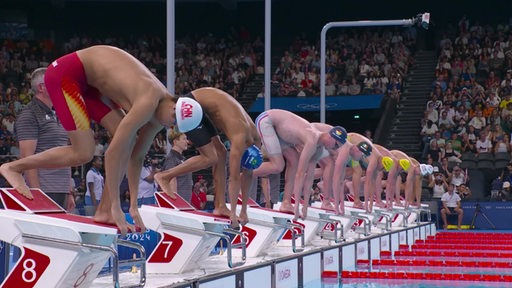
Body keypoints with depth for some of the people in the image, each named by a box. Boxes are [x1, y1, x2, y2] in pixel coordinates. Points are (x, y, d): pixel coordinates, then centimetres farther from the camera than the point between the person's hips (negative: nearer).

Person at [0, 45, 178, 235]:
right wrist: (116, 206, -25)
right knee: (83, 154, -13)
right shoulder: (148, 102, -29)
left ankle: (104, 210, 0)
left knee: (127, 139, -3)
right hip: (64, 73, -9)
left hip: (87, 81, 9)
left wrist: (133, 206, 5)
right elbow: (113, 152, -30)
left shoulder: (158, 108, -2)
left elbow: (137, 156, 8)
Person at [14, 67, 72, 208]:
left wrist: (68, 193, 18)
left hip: (61, 192, 8)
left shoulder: (54, 116, 20)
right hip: (44, 192, -8)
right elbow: (27, 157, -14)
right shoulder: (29, 115, -7)